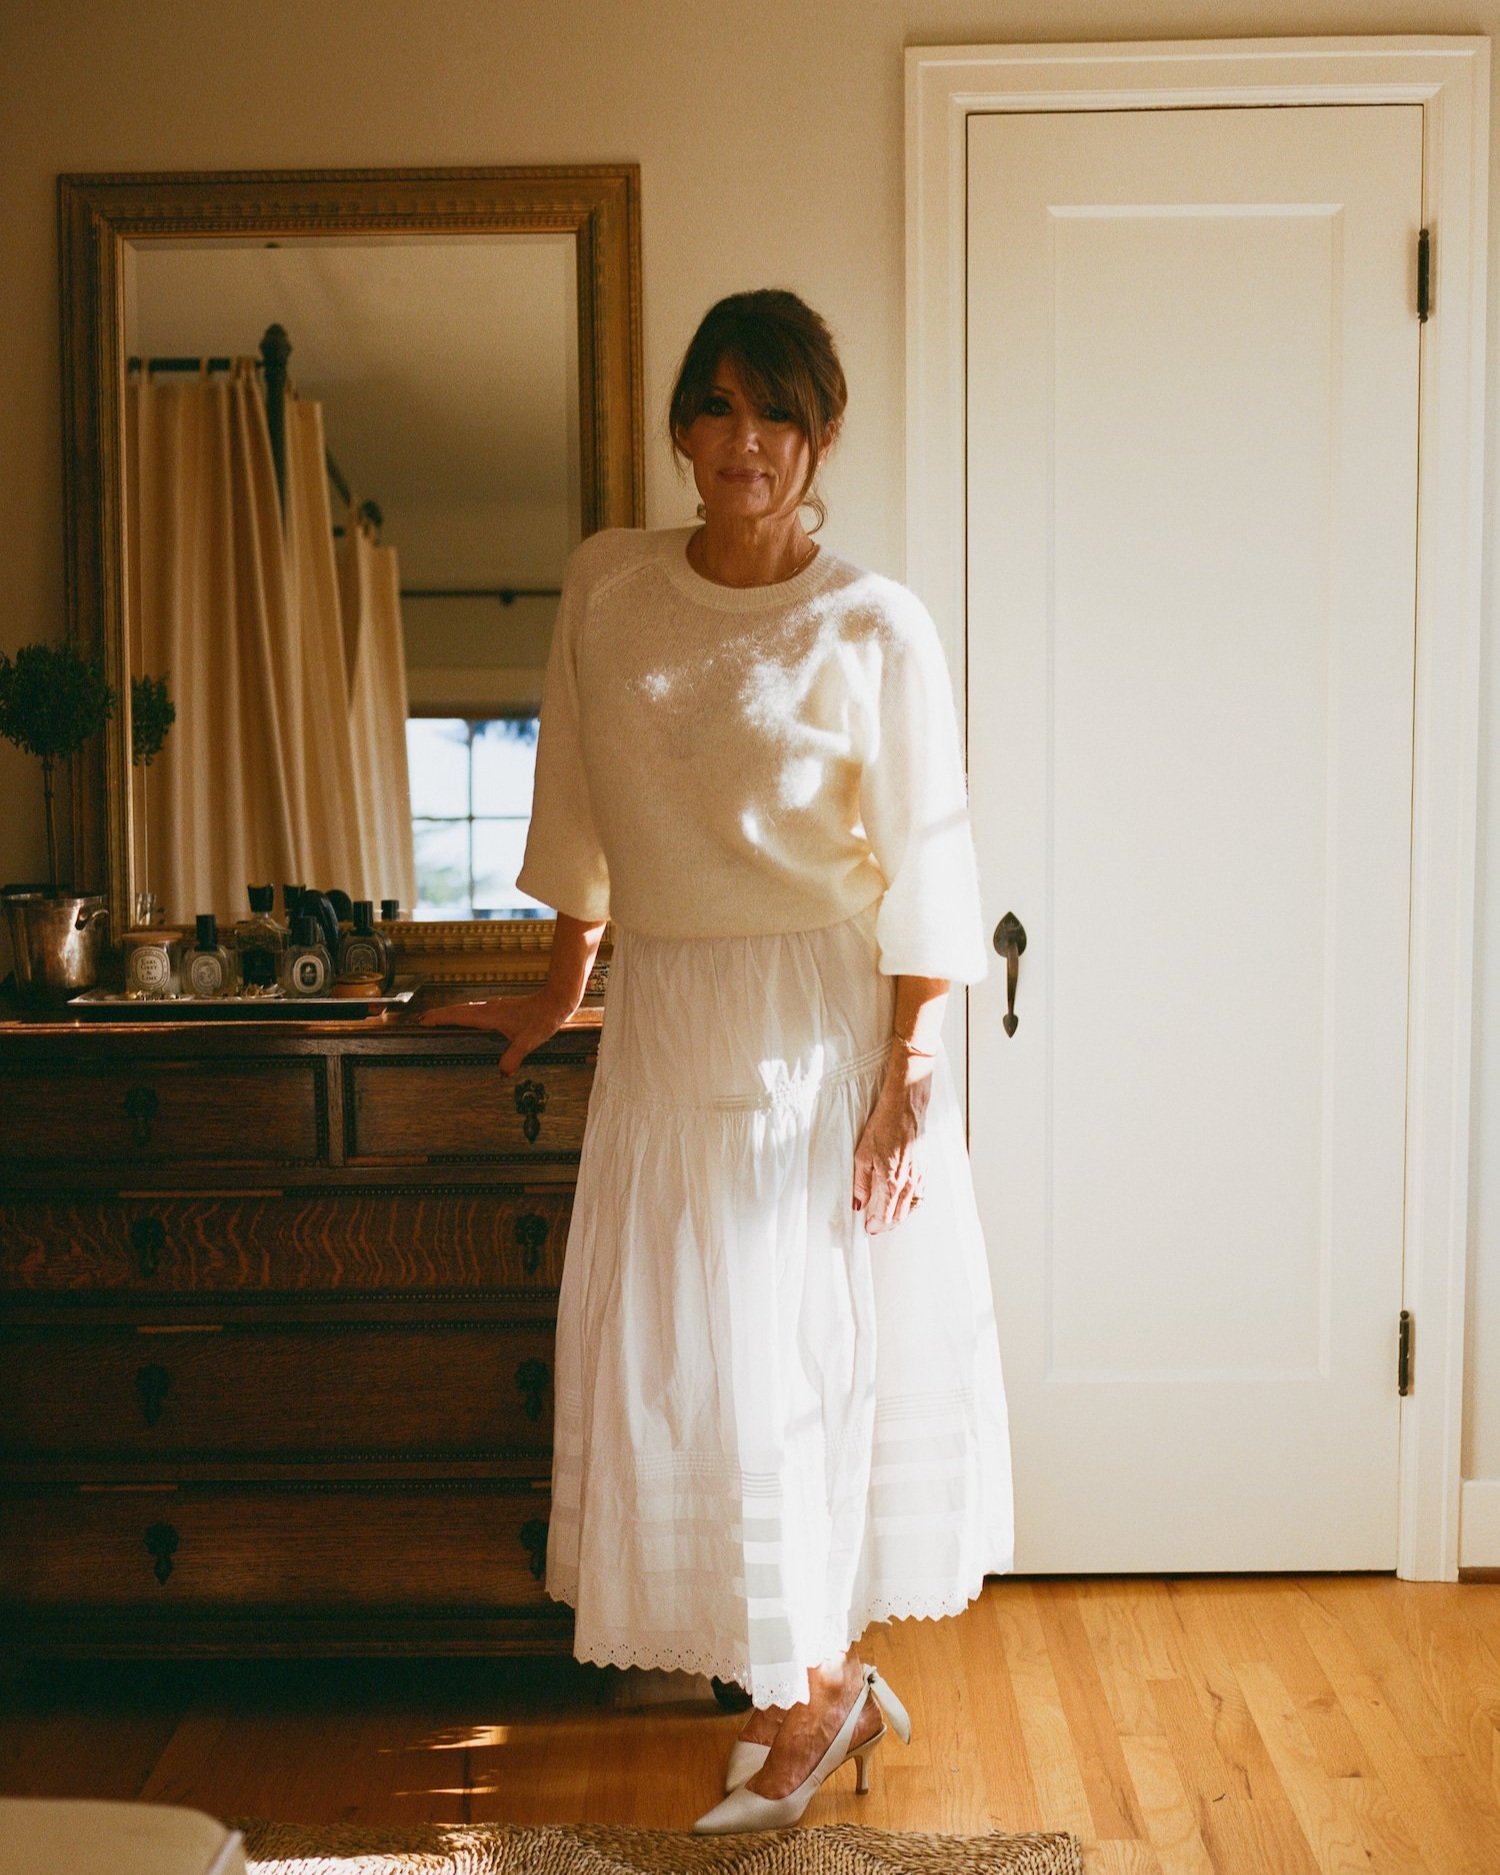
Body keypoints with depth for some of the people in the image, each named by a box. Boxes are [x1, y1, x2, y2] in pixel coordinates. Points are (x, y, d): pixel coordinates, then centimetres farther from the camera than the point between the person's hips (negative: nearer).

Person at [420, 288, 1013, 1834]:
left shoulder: (877, 628, -7)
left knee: (806, 1350, 2)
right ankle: (827, 1680, 28)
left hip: (827, 1027, -4)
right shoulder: (605, 586, 4)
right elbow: (578, 817, 12)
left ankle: (812, 1692, 23)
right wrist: (555, 998, 17)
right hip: (667, 1025, 4)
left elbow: (923, 874, -7)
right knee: (679, 1353, 9)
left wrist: (908, 1080, -11)